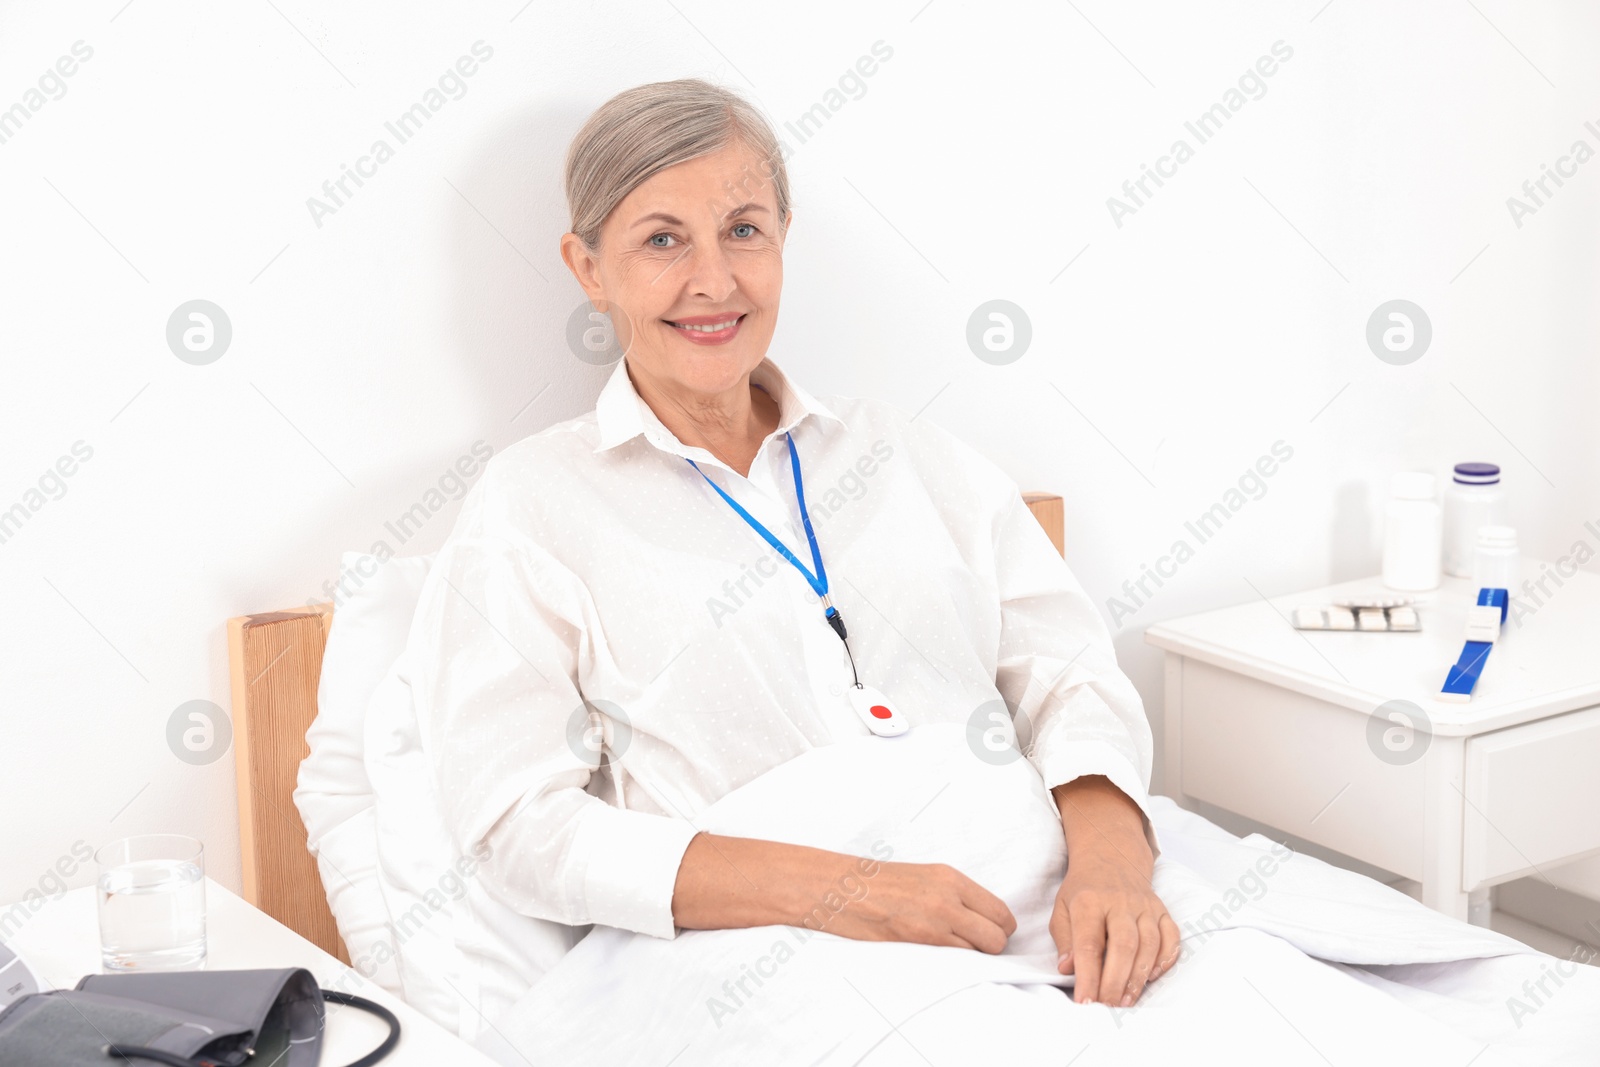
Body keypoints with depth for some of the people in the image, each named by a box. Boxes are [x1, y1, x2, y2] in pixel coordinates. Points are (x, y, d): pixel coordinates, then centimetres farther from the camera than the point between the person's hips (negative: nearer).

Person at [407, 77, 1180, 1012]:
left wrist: (1108, 858, -14)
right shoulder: (530, 506, 6)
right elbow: (520, 822, -4)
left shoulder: (912, 454, 17)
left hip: (1030, 920, 4)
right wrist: (832, 889, -17)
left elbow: (1069, 674, 10)